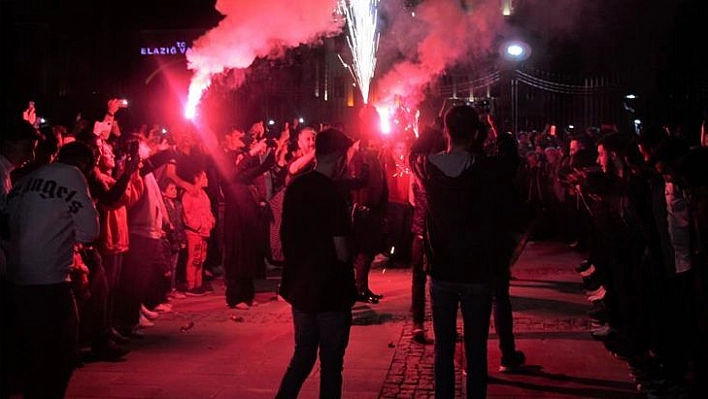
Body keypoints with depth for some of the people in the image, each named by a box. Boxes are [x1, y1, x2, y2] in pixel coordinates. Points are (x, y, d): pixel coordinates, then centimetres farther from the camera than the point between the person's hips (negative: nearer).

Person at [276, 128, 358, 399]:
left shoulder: (295, 187, 2)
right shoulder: (333, 195, -18)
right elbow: (341, 251, -19)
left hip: (300, 287, 7)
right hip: (329, 291, -7)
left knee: (303, 355, 20)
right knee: (331, 363, 7)